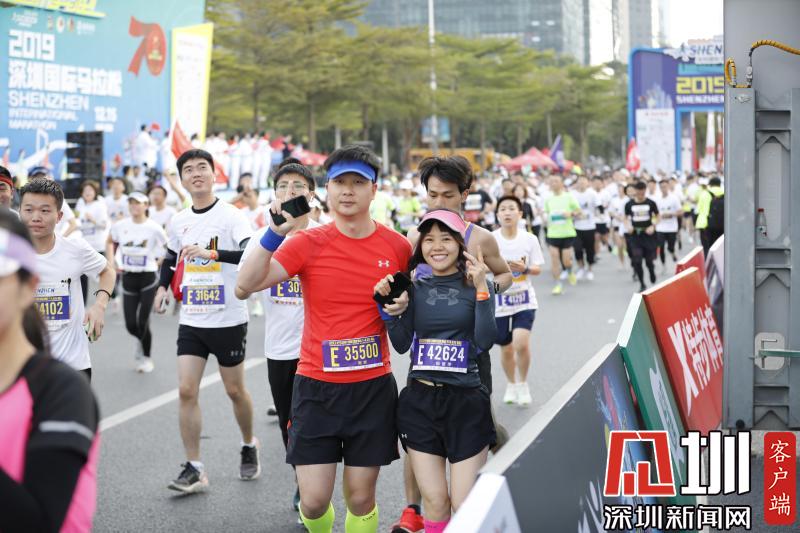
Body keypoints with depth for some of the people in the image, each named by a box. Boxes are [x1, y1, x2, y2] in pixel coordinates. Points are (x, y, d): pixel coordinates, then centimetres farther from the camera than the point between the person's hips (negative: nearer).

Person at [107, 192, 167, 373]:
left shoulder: (154, 228, -10)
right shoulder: (120, 226, -1)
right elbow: (110, 242, 19)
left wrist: (158, 262, -3)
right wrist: (112, 261, 8)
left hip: (148, 277, -3)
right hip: (128, 278, 3)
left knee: (143, 322, -6)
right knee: (130, 324, 2)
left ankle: (146, 358, 15)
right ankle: (141, 340, 38)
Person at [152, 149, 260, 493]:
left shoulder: (231, 216, -11)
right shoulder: (178, 222, 6)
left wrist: (211, 253, -37)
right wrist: (162, 287, 6)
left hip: (228, 319, -4)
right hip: (191, 320, 4)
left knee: (234, 390, 9)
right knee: (186, 391, -4)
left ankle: (249, 447, 35)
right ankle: (194, 468, 2)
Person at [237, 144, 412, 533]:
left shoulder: (398, 247, -2)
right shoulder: (308, 243, -7)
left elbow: (410, 300, 15)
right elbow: (247, 285, -16)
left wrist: (402, 307, -9)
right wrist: (275, 232, -27)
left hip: (374, 387, 1)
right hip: (316, 386, -1)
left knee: (361, 499, 7)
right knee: (313, 500, -1)